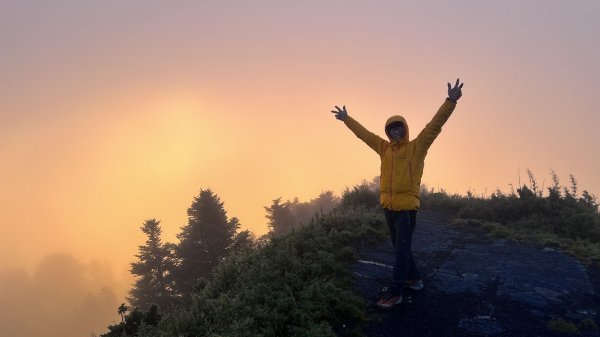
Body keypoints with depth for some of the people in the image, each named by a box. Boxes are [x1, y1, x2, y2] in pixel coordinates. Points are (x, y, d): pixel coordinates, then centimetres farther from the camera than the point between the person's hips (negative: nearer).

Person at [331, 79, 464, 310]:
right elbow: (364, 133, 22)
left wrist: (450, 101, -24)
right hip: (388, 206, 7)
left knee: (401, 251, -5)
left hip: (406, 207, -7)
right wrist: (346, 119, 28)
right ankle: (414, 279, 35)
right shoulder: (384, 148, 12)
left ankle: (395, 293, -2)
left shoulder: (416, 147, -3)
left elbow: (435, 125, -14)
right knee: (400, 248, 18)